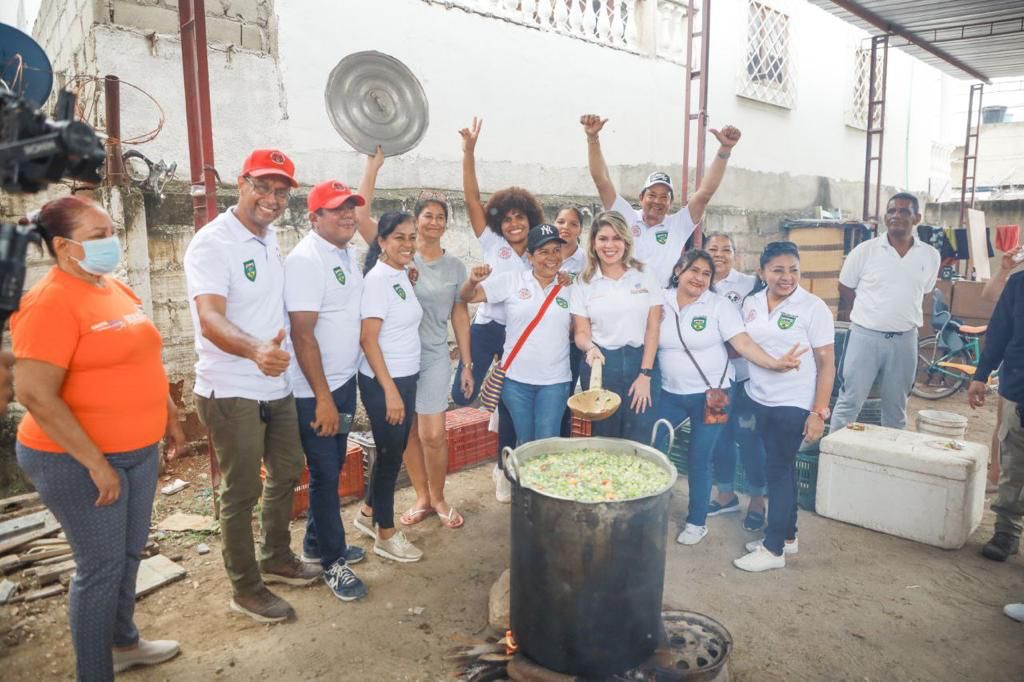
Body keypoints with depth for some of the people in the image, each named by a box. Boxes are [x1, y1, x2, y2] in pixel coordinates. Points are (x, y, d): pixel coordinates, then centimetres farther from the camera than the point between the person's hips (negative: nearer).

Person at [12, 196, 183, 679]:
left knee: (130, 555, 20)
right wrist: (96, 463, -22)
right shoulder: (50, 303, -19)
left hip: (140, 450, 8)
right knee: (101, 566, 4)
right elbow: (36, 396, -23)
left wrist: (170, 417, 18)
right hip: (77, 461, -8)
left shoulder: (115, 289, 7)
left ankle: (124, 642, 41)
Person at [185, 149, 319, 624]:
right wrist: (255, 349, -50)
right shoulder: (213, 242, -17)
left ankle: (277, 558, 41)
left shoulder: (270, 238, 7)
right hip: (232, 393, -8)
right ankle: (245, 589, 22)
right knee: (242, 492, 4)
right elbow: (210, 319, -32)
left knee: (286, 474, 20)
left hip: (277, 386, 8)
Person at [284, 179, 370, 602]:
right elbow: (303, 335, -22)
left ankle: (316, 544, 35)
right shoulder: (305, 260, -18)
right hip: (315, 390, -8)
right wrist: (323, 398, -21)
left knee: (333, 468, 18)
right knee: (325, 474, 4)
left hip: (345, 381, 8)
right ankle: (333, 560, 19)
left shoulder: (348, 252, 6)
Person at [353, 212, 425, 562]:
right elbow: (367, 339, -20)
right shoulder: (378, 278, -17)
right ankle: (386, 535, 19)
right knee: (390, 454, 3)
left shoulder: (402, 275, 8)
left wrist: (402, 385, 11)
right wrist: (390, 390, -21)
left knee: (395, 450, 18)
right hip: (382, 382, -8)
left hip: (406, 378, 8)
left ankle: (368, 513, 36)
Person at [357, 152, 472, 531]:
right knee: (408, 432, 10)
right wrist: (373, 165, -17)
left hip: (434, 357, 0)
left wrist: (467, 363, 4)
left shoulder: (455, 266, 3)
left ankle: (438, 497, 23)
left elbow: (460, 316, 7)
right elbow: (361, 215, -12)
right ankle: (422, 497, 27)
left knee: (434, 435, -1)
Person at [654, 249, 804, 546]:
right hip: (671, 393, 3)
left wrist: (774, 363, -31)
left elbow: (743, 342, -18)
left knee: (699, 459, 5)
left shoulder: (719, 305, -9)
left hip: (711, 393, -2)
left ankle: (697, 522, 25)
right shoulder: (659, 301, -1)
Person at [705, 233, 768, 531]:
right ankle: (727, 494, 31)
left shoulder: (750, 285, -5)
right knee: (719, 436, 14)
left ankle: (757, 500, 18)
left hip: (743, 376, -4)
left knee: (748, 438, 2)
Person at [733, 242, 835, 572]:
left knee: (779, 471, 1)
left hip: (794, 405, -5)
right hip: (759, 400, 5)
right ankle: (787, 536, 30)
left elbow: (827, 364, -11)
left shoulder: (813, 308, -11)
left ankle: (774, 549, 12)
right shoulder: (751, 303, 4)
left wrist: (819, 412, -15)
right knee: (779, 469, 16)